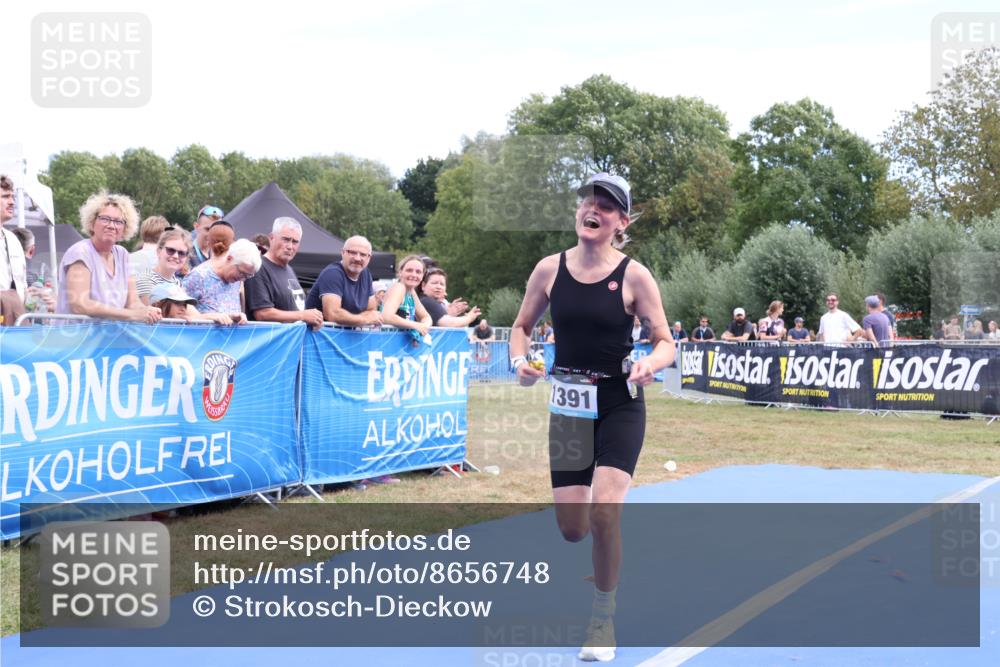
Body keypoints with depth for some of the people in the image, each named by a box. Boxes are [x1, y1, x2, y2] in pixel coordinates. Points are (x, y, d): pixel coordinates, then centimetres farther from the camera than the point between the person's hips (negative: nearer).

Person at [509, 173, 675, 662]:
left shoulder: (633, 276, -9)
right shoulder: (550, 269, -1)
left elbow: (665, 343, -4)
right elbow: (521, 326, 10)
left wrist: (649, 364, -26)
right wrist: (519, 360, -10)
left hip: (620, 405, -3)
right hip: (568, 403, 3)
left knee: (604, 510, -17)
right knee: (572, 529, 2)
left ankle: (603, 618, 7)